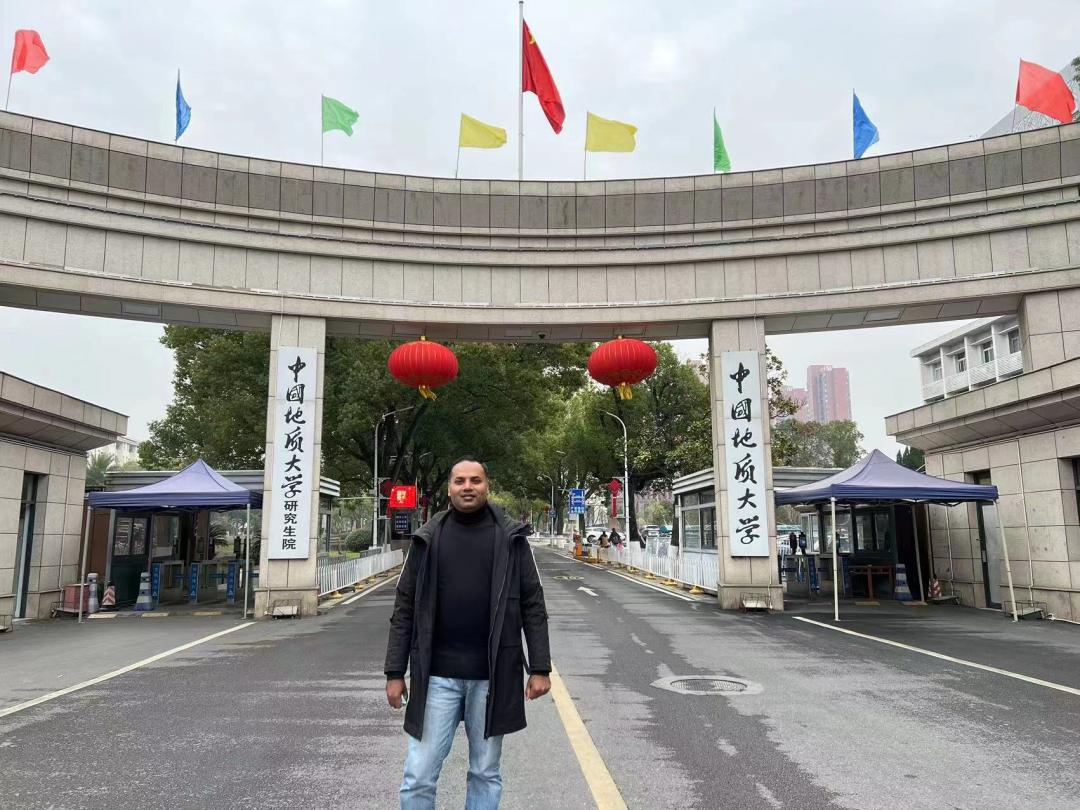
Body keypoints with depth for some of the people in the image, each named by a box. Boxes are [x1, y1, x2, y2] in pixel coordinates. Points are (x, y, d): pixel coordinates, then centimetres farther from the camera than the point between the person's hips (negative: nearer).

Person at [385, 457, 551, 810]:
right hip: (436, 675, 0)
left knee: (486, 774, 13)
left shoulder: (511, 537, 1)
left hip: (492, 675, 0)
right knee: (418, 776, 4)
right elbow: (405, 608, 4)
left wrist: (540, 668, -4)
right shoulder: (428, 538, 3)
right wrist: (395, 672, 0)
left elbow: (533, 606, 1)